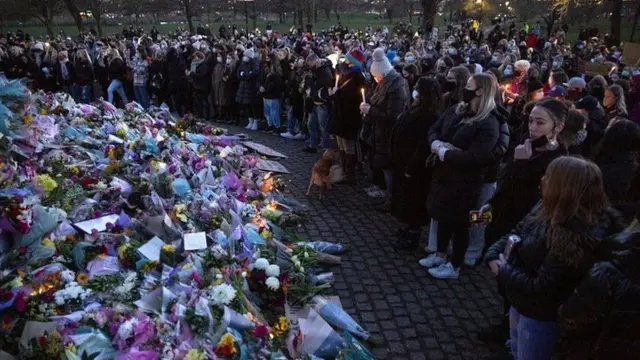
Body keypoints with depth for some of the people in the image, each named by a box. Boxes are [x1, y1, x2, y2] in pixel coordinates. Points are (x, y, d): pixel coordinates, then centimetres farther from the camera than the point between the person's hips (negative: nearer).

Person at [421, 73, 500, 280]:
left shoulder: (488, 124, -20)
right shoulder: (455, 111, 4)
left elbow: (472, 157, -28)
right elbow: (434, 130, 7)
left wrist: (442, 151, -21)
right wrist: (437, 143, -15)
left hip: (464, 182, -7)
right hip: (443, 174, 7)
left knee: (458, 223, 7)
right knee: (443, 216, 20)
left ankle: (454, 266, 24)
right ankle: (440, 254, 39)